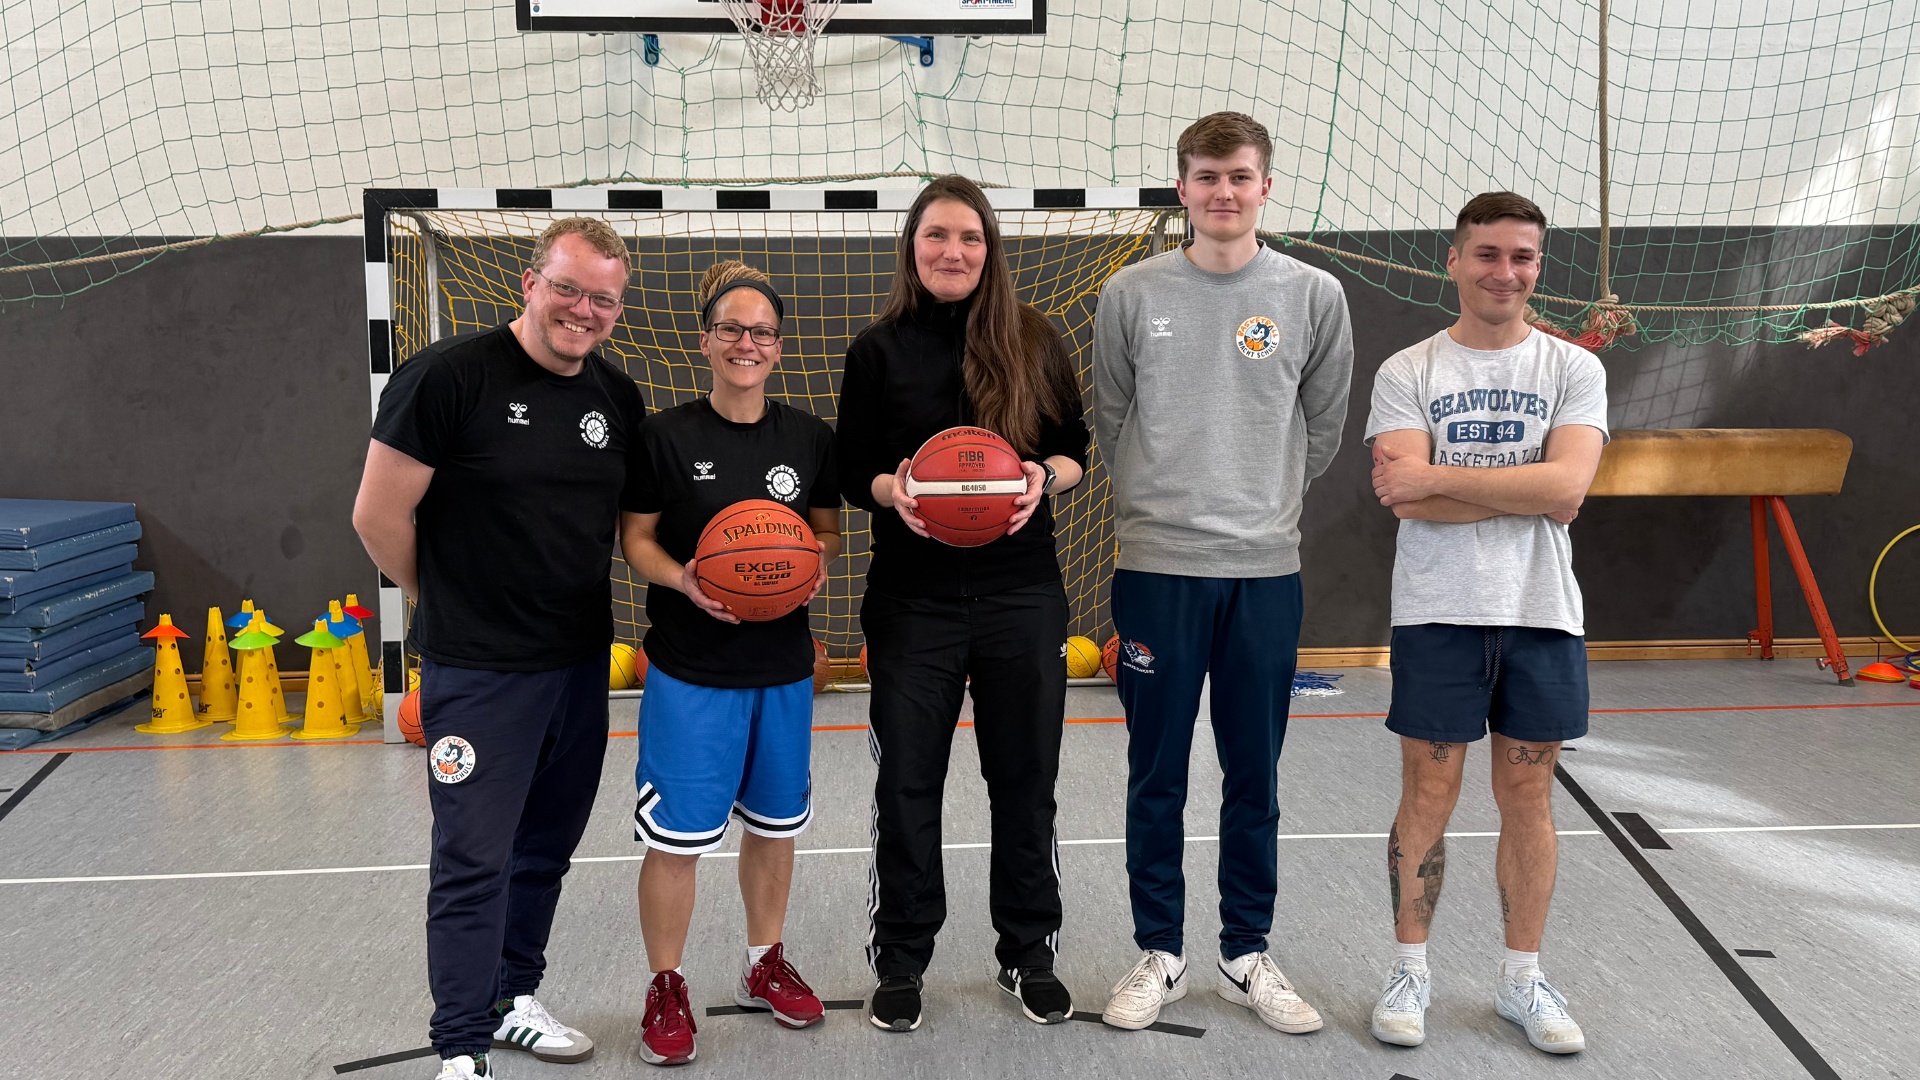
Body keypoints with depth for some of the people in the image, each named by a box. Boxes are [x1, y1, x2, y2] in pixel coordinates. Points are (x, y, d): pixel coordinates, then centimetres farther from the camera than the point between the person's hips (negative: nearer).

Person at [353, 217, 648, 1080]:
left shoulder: (618, 397, 5)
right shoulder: (449, 376, -14)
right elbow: (379, 515, -11)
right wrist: (449, 605, 0)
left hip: (582, 665, 7)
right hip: (479, 673, -6)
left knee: (544, 848, 18)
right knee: (474, 861, -1)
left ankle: (512, 999, 36)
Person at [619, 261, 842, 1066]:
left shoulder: (810, 438, 2)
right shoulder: (667, 436, -6)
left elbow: (829, 531, 11)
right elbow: (636, 536, -2)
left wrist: (819, 564, -11)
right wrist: (682, 580, -20)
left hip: (784, 666, 4)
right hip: (690, 668, -3)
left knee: (775, 822, 15)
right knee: (677, 835, -1)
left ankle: (764, 963, 35)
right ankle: (666, 986, 19)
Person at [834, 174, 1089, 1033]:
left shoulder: (1034, 341, 4)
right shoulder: (878, 350, 2)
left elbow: (1077, 446, 8)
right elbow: (852, 470, 3)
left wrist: (1045, 478, -14)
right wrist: (893, 491, -18)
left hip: (1022, 592, 1)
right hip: (912, 598, 0)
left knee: (1025, 776, 10)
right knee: (907, 782, 7)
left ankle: (1029, 952, 28)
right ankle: (900, 959, 25)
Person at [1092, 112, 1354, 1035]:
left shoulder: (1314, 296, 2)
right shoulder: (1132, 294, 1)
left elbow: (1323, 426, 11)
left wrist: (1266, 504, 11)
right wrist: (1159, 505, 9)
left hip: (1266, 572, 1)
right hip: (1156, 567, 0)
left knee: (1255, 778, 10)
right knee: (1156, 778, 8)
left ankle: (1247, 956, 25)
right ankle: (1159, 954, 23)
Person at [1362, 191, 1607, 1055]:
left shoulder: (1573, 369, 3)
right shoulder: (1407, 373, 0)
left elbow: (1567, 482, -14)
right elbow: (1410, 500, -13)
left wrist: (1437, 478, -17)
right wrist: (1528, 494, -13)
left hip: (1542, 615, 2)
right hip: (1438, 616, -1)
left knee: (1528, 797, 10)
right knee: (1427, 797, 5)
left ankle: (1522, 980, 24)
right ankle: (1410, 970, 20)